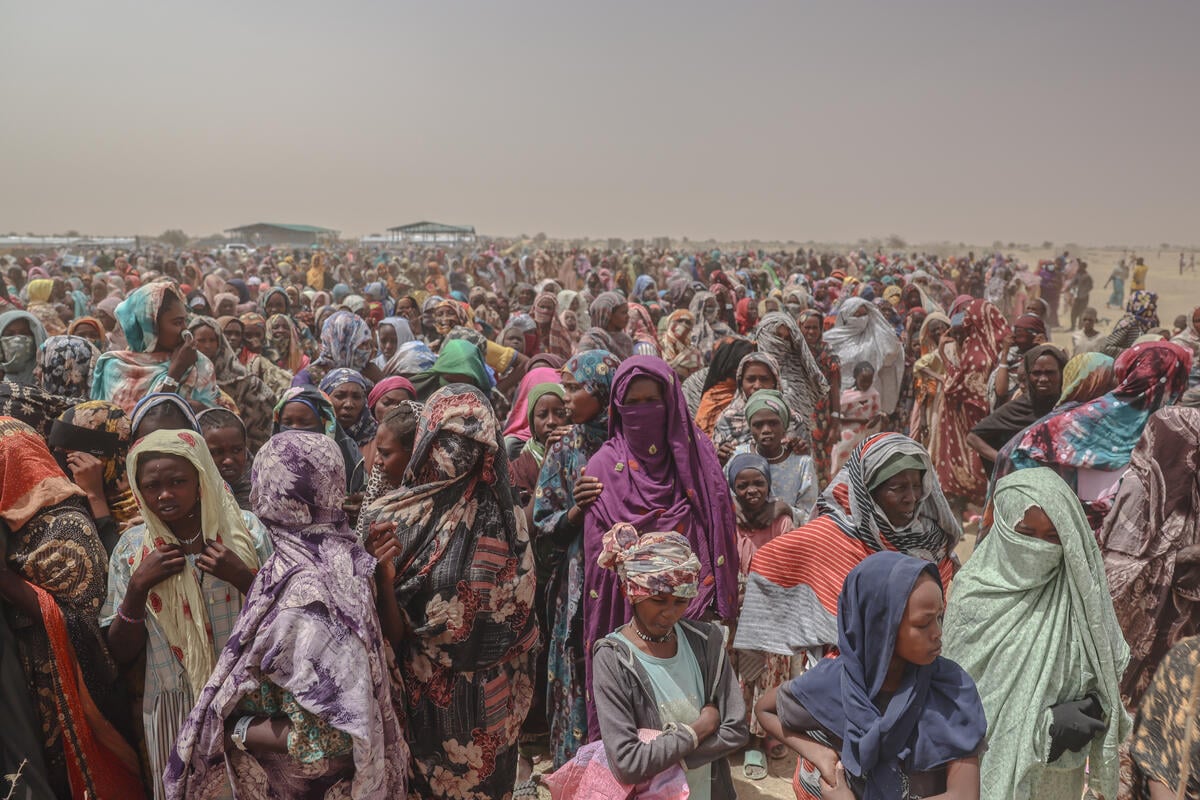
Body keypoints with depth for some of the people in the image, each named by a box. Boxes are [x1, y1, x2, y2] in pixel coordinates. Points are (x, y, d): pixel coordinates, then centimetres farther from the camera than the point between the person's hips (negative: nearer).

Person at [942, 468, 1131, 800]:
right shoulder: (975, 595, -19)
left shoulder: (1080, 592, -12)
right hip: (997, 760, -2)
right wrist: (1046, 723, -19)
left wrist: (1086, 711, -17)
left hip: (1061, 764, 2)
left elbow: (1109, 670, 1)